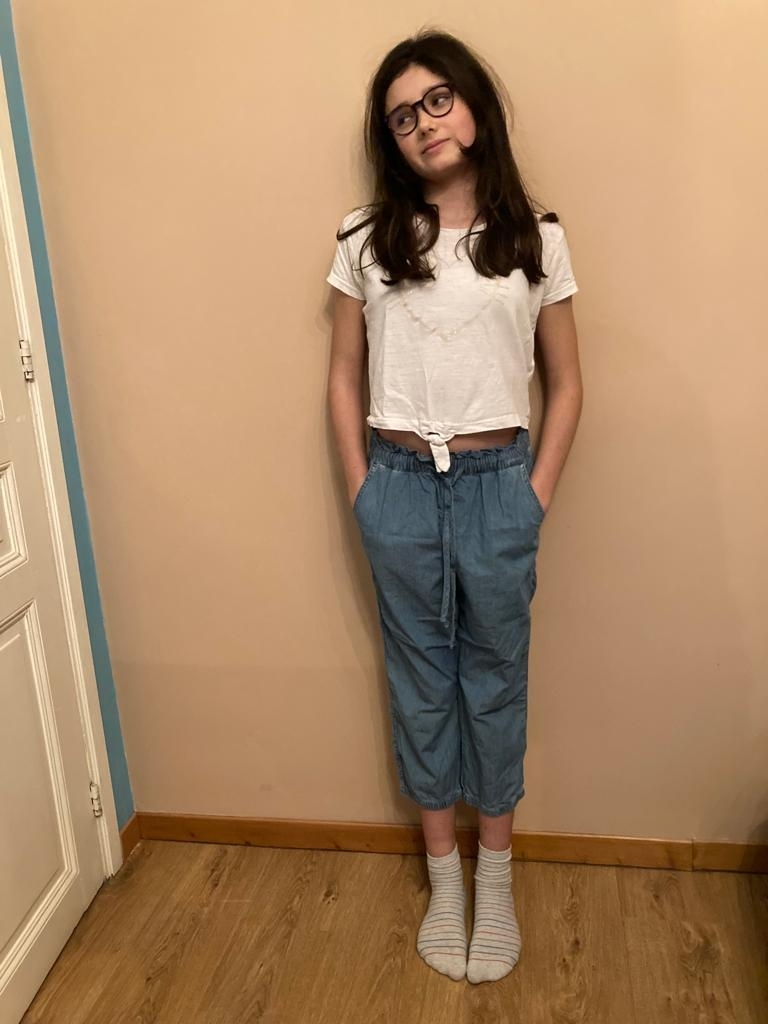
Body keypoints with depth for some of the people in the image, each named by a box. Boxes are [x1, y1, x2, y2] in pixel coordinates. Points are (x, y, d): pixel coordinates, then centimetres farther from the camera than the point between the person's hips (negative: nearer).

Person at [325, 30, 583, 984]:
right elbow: (345, 377, 6)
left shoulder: (534, 234, 2)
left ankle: (495, 878, 32)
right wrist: (363, 491, 1)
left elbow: (565, 384, 4)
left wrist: (535, 496, -2)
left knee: (495, 679, 11)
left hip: (497, 484, 0)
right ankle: (444, 877, 31)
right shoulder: (367, 236, 2)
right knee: (421, 681, 11)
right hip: (400, 485, 1)